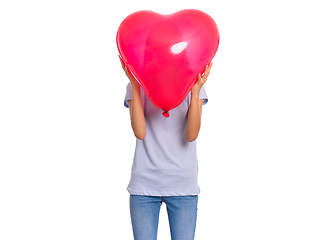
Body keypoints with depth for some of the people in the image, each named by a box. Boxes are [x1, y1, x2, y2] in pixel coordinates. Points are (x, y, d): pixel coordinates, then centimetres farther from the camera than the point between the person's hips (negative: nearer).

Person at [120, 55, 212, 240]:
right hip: (144, 182, 0)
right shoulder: (137, 87, 2)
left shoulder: (193, 85, 2)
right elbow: (140, 132, -13)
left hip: (183, 184, 0)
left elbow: (192, 135, -10)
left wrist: (195, 91, -18)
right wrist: (134, 86, -15)